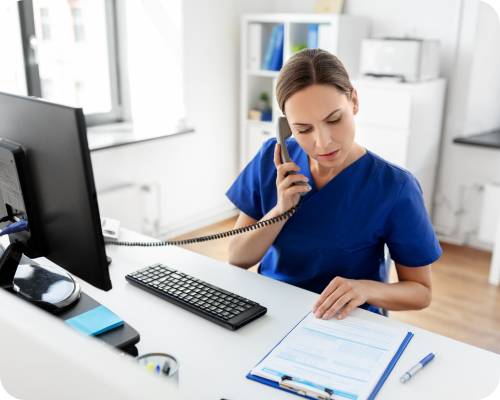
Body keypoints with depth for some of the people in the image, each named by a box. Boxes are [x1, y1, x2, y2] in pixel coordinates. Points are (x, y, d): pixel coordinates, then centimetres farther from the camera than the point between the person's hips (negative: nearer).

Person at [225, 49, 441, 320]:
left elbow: (421, 292, -6)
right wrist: (282, 209, -18)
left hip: (347, 322, -2)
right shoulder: (271, 160, -5)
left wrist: (366, 289, -25)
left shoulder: (395, 188, -16)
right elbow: (237, 259, -3)